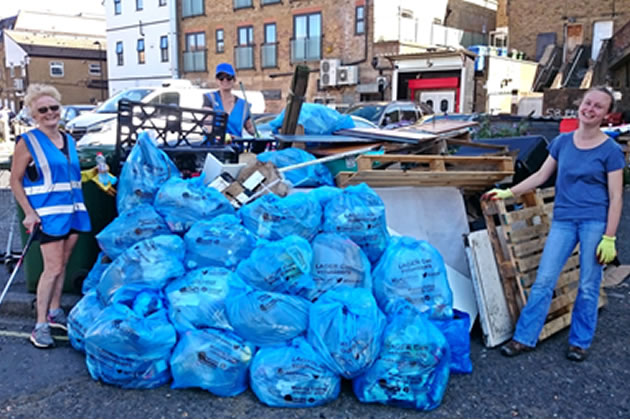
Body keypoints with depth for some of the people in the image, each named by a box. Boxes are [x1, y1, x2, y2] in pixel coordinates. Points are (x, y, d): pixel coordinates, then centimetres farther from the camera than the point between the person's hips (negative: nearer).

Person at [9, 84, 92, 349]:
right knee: (53, 268, -10)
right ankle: (41, 325, -1)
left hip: (73, 210, 6)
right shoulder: (28, 142, -5)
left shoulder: (69, 140, 13)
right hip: (48, 214, -6)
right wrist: (29, 213, -13)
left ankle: (55, 312, 26)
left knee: (62, 265, 12)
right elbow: (15, 181, -6)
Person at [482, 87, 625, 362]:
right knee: (543, 280, 0)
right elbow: (540, 176, 13)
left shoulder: (610, 150, -4)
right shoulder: (562, 142, 6)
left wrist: (609, 238, -9)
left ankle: (580, 342, 21)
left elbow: (615, 197, -4)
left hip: (595, 222, -3)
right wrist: (507, 193, 5)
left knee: (588, 286, 4)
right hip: (563, 220, 3)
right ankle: (524, 338, 8)